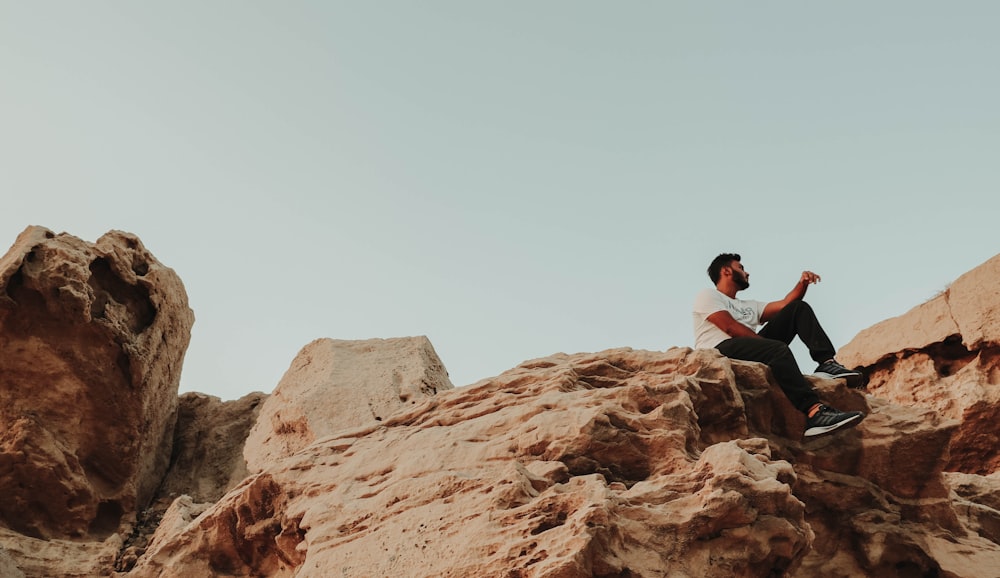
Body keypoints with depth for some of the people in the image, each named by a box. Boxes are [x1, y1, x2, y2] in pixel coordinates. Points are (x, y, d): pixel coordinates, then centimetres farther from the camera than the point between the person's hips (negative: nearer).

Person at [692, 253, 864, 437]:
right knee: (778, 349, -36)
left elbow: (785, 305, 21)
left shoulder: (748, 306, 34)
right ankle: (814, 412, -50)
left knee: (798, 308, 5)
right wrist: (764, 341, -9)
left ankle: (827, 363, -16)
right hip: (720, 350, -8)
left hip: (753, 351, 8)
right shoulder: (707, 295, 11)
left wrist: (802, 283, 4)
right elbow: (730, 327, -6)